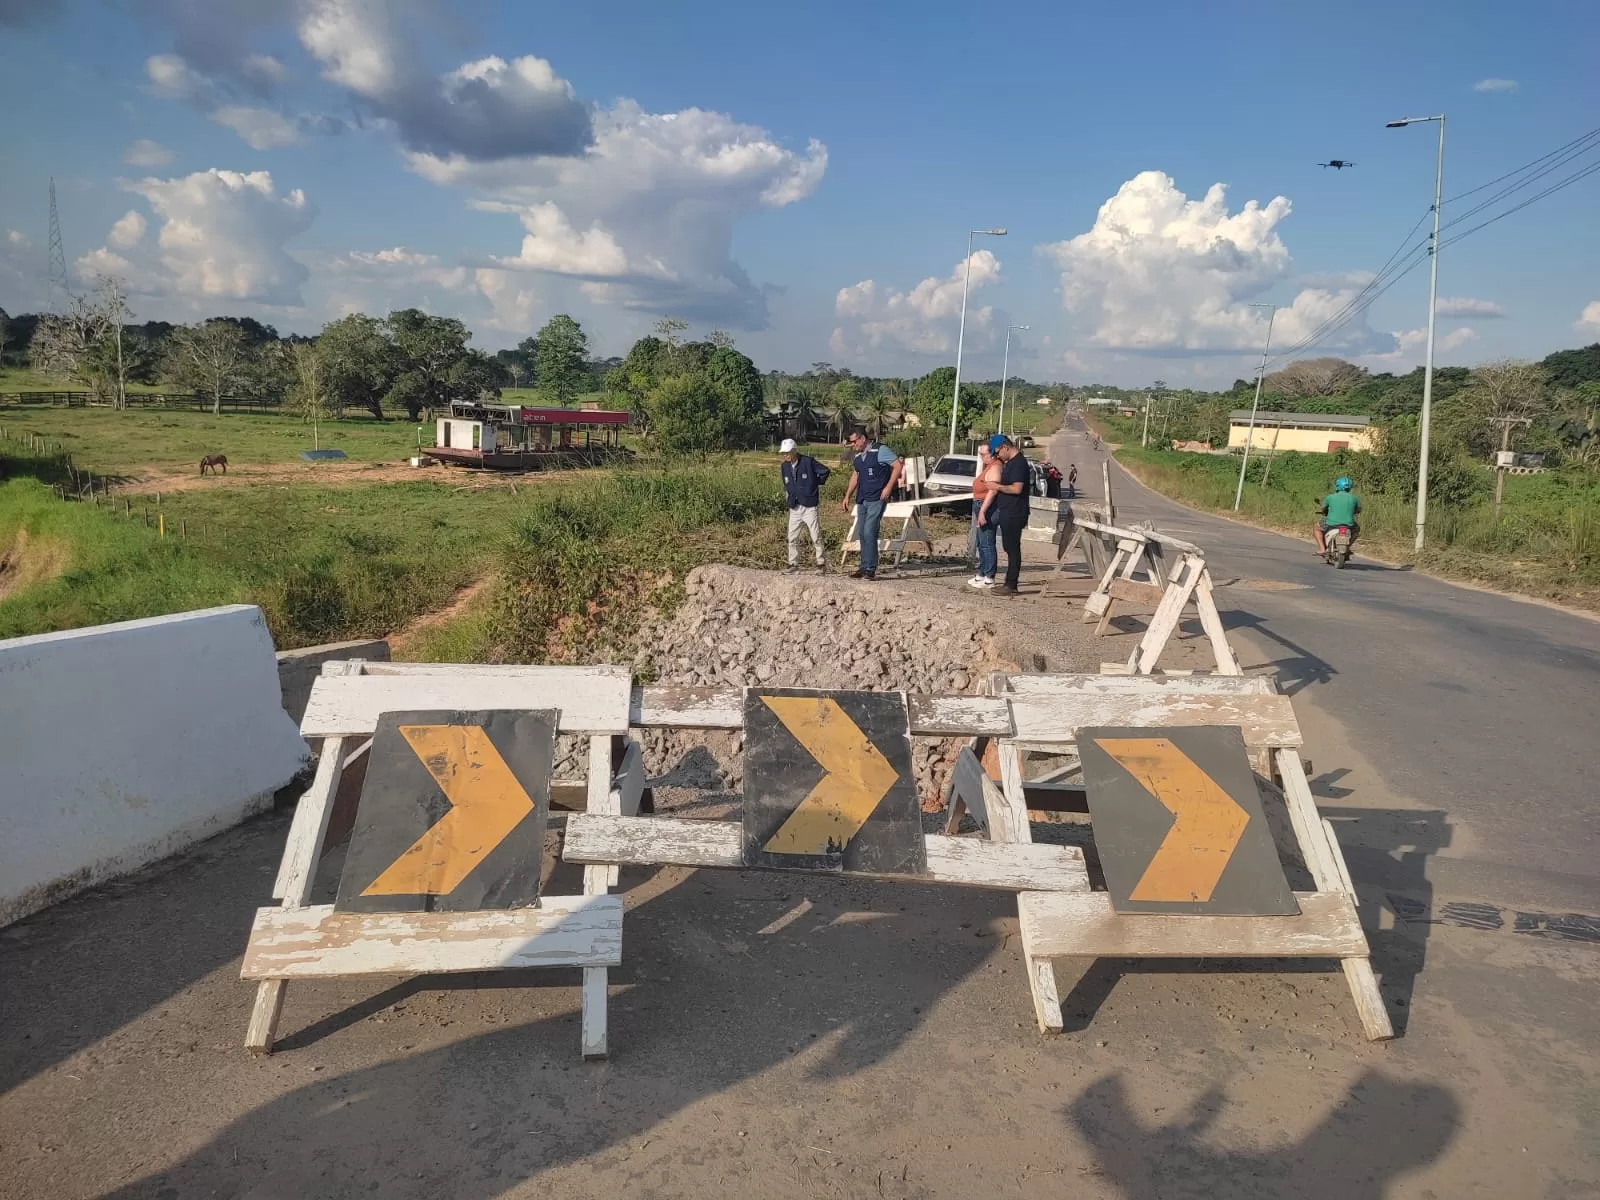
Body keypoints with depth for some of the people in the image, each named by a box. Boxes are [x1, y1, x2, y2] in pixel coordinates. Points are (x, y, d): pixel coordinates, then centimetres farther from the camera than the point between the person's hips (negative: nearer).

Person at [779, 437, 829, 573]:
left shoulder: (808, 462, -11)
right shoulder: (785, 466, 5)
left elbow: (825, 472, -2)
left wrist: (816, 485, 3)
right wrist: (788, 495, 12)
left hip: (809, 507, -5)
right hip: (794, 508, 5)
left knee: (816, 538, 1)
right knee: (792, 538, 5)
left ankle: (821, 563, 12)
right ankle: (793, 564, 13)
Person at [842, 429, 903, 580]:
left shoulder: (880, 451, -8)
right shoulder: (857, 456, 15)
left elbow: (898, 465, -11)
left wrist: (888, 487, -16)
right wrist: (847, 496, 19)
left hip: (876, 499, -8)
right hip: (862, 500, 8)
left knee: (869, 532, -14)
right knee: (861, 533, 7)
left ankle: (870, 569, -10)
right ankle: (864, 567, 14)